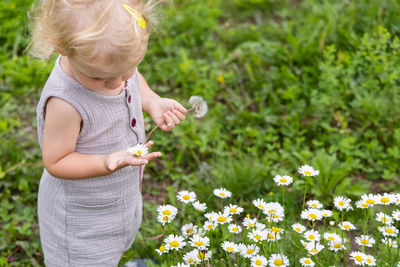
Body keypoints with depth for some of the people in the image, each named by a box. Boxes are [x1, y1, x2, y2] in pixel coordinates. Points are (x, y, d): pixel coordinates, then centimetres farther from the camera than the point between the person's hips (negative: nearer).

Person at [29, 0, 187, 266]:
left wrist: (153, 102, -12)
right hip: (82, 216, -7)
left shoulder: (121, 60, -18)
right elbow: (55, 163, -26)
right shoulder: (65, 102, -39)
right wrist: (107, 163, -41)